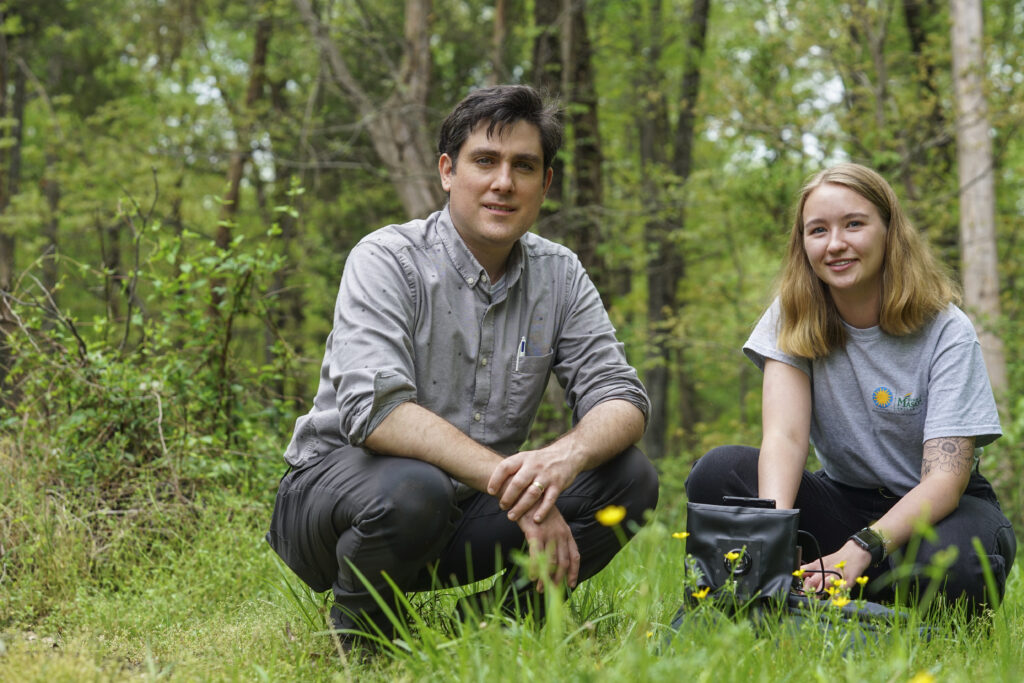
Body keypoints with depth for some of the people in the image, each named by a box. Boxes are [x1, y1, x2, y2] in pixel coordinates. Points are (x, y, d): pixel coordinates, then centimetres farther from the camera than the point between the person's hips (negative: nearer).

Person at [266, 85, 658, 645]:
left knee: (629, 476, -13)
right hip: (336, 486, -4)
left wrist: (566, 456, -31)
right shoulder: (387, 261, -15)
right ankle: (359, 633, -6)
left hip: (468, 507, 5)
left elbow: (620, 396, -6)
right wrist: (515, 486, -34)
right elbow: (374, 410, -29)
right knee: (410, 491, -38)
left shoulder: (560, 277, 2)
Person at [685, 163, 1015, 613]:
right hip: (843, 500, 2)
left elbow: (945, 478, -24)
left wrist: (857, 552, -41)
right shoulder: (794, 318, -5)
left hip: (934, 508, -2)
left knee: (950, 562, -39)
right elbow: (785, 434, -20)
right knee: (717, 472, -23)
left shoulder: (946, 332, -15)